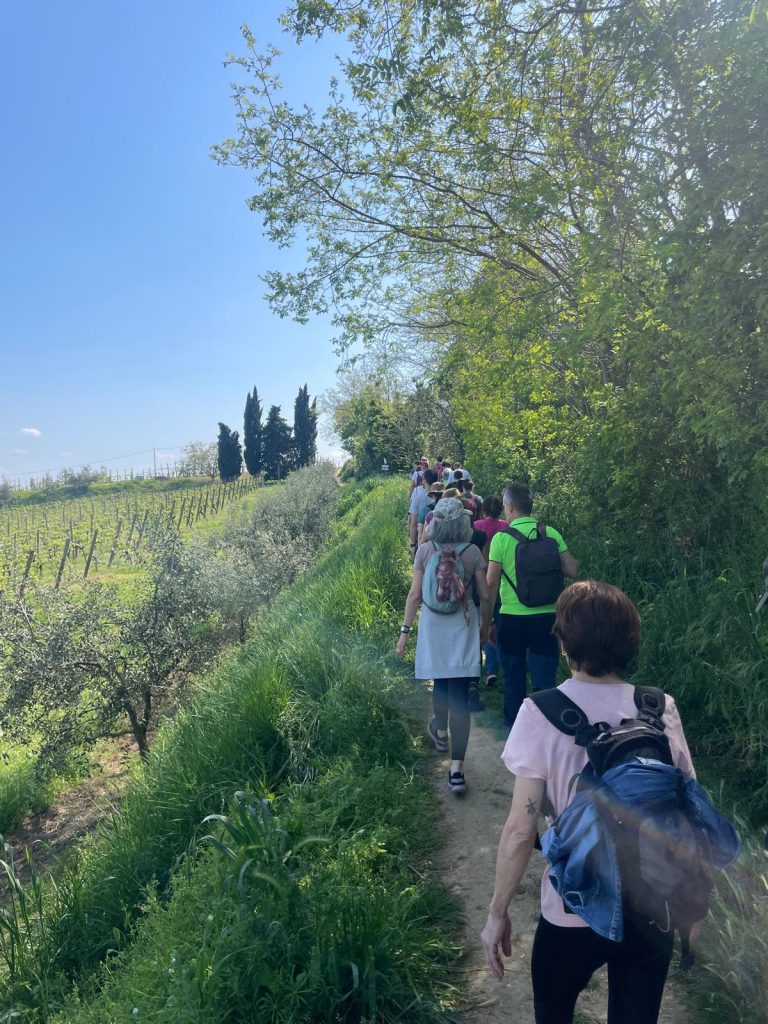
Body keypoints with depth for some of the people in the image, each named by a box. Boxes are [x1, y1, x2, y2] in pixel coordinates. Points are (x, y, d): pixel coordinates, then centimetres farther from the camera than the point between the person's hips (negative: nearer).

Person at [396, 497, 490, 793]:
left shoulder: (425, 551, -7)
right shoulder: (473, 553, -6)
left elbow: (415, 595, -7)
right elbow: (484, 595, 0)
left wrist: (405, 630, 1)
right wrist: (485, 624, 16)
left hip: (433, 626, 1)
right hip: (463, 627, -1)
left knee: (440, 684, 24)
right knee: (459, 696, 0)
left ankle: (440, 732, 48)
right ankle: (456, 768, -2)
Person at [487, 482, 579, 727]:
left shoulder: (501, 538, -10)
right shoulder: (551, 533, -2)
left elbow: (491, 583, -10)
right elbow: (572, 570, -2)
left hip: (512, 617, -1)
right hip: (546, 617, 1)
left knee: (514, 677, 17)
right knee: (544, 678, 6)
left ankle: (514, 723, 33)